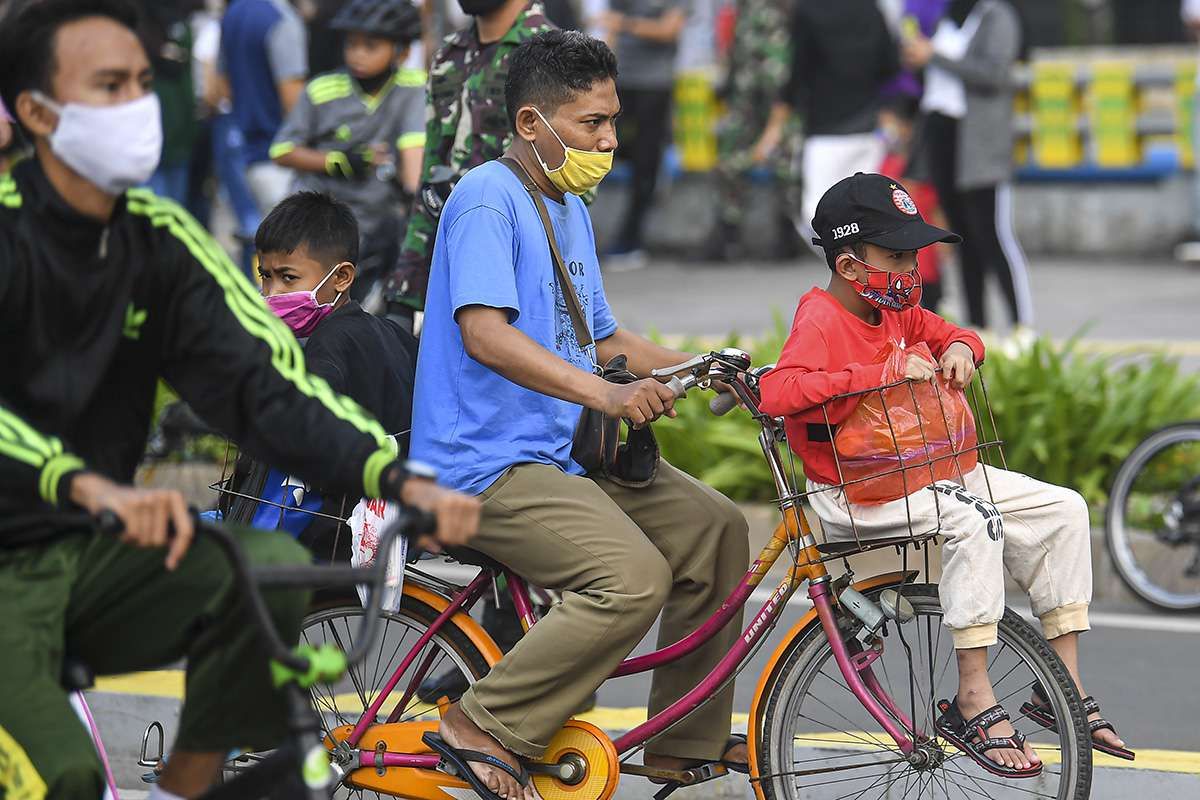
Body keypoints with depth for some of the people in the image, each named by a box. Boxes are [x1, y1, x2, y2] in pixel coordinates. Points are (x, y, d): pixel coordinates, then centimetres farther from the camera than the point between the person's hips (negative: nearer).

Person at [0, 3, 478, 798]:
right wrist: (91, 487, -49)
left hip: (95, 558, 6)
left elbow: (266, 383, -6)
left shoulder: (160, 239, 2)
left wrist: (403, 480, -23)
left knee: (273, 565, -22)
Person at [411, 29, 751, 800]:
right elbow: (485, 334, -28)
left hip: (567, 451, 10)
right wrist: (606, 393, -39)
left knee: (715, 528, 5)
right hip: (490, 462, -10)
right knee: (633, 576, -27)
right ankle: (483, 728, -16)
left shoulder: (572, 209, 18)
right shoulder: (488, 198, -14)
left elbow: (602, 338, 25)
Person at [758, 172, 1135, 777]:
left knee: (1062, 511, -1)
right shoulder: (820, 319, -17)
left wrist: (958, 348, -1)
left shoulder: (897, 312, 9)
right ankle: (973, 702, -29)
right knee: (972, 518, -34)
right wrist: (884, 373, -35)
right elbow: (779, 392, -35)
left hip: (919, 471, 9)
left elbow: (953, 336, 26)